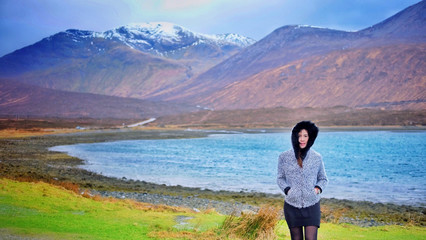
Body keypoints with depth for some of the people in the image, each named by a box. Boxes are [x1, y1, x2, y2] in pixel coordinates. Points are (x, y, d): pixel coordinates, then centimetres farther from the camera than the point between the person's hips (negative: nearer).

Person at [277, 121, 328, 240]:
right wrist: (287, 189, -7)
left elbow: (323, 179, 14)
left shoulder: (317, 158, 2)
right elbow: (280, 178, 10)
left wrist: (318, 188, -6)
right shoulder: (284, 157, 1)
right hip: (292, 206, 1)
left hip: (312, 206, 0)